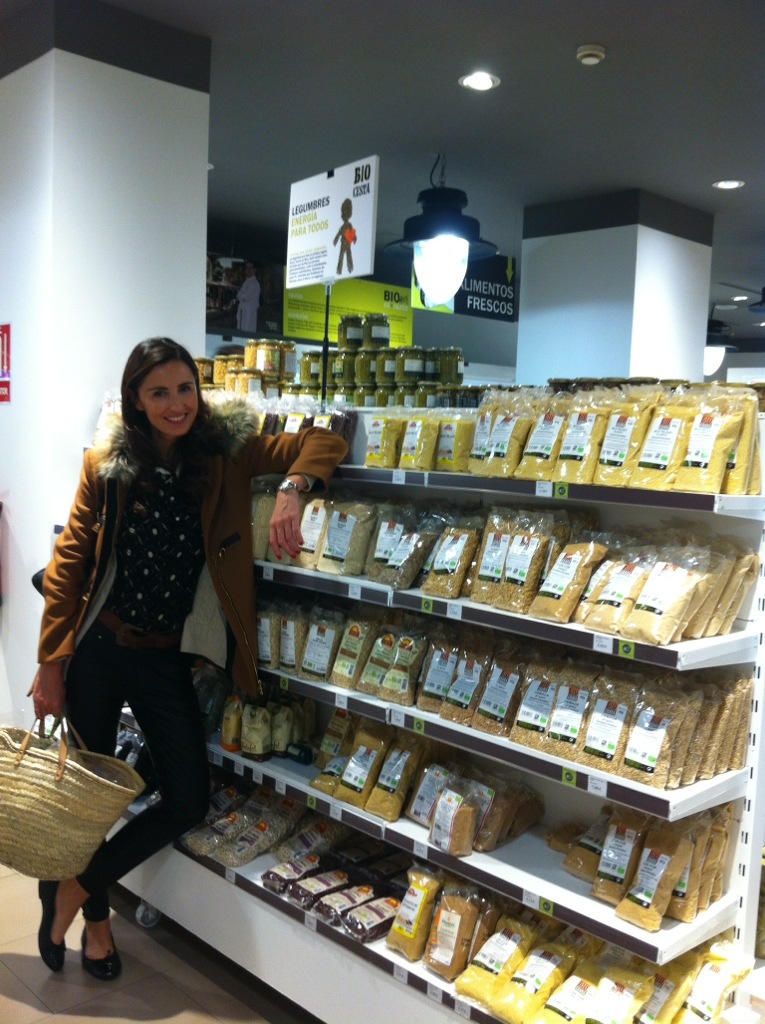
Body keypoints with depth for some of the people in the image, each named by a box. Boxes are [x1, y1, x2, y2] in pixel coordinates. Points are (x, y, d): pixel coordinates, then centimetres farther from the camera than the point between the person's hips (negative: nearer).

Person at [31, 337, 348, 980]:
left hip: (168, 659, 1)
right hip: (98, 650, -1)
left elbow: (324, 442, -11)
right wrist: (51, 664, -5)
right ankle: (95, 916, 39)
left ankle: (75, 890, 26)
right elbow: (68, 564, -3)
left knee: (188, 803, 2)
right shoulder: (107, 466, -4)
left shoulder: (227, 455, -5)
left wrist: (292, 488, -33)